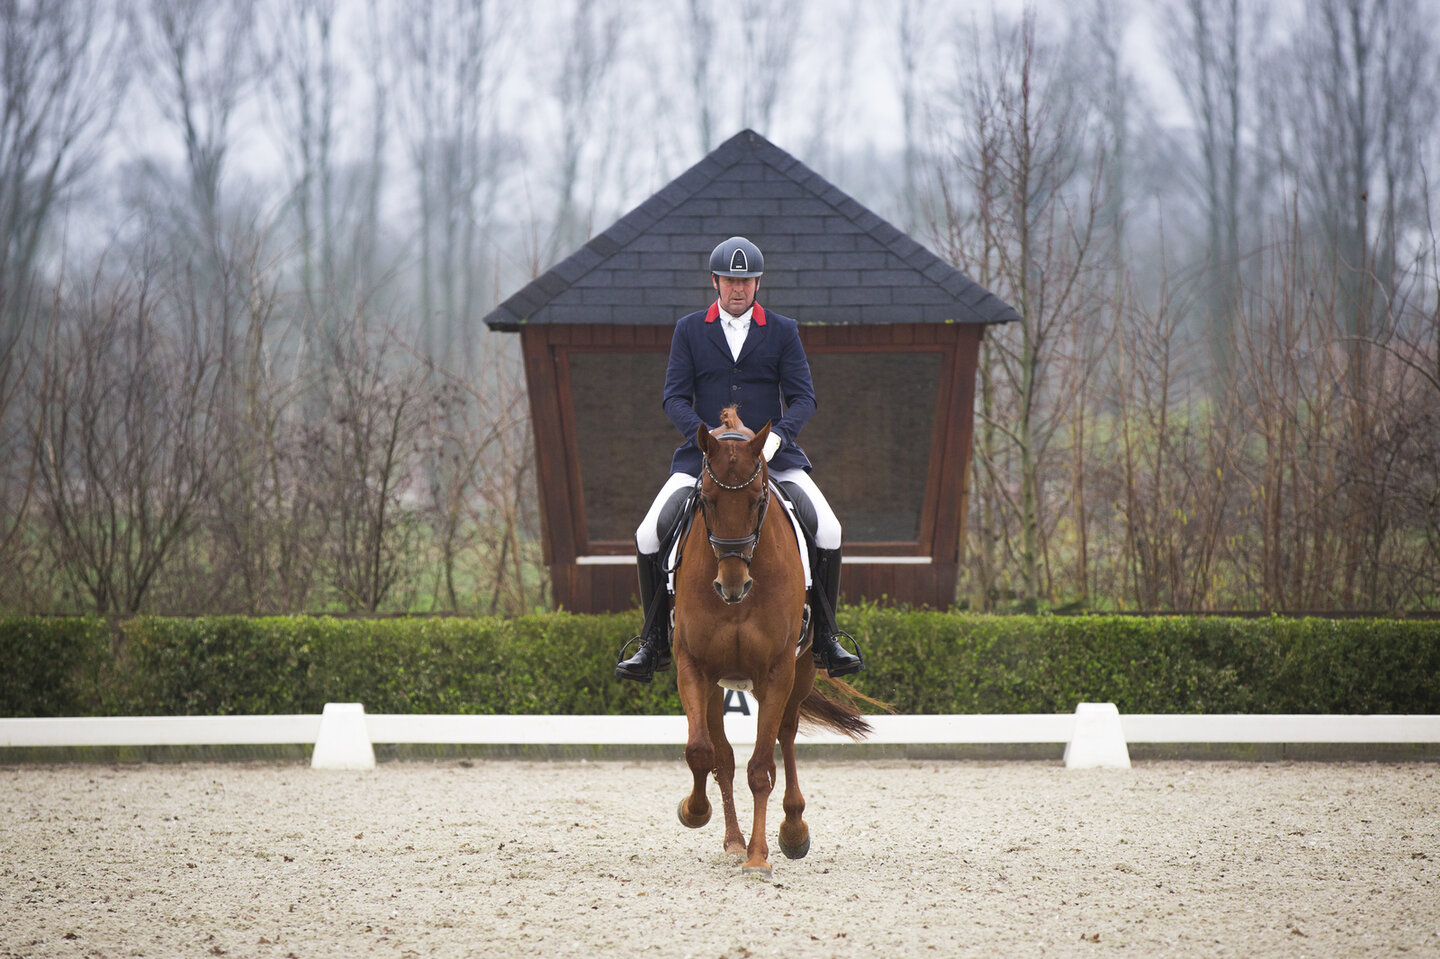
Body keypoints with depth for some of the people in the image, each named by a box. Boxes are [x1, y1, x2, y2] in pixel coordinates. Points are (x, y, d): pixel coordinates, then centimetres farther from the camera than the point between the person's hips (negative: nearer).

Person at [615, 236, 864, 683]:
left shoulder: (783, 331, 6)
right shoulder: (689, 330, 6)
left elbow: (803, 397, 1)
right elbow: (675, 397, 0)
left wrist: (777, 435, -19)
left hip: (772, 455, 0)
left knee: (828, 532, -18)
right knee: (649, 536, -17)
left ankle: (826, 639, -3)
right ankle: (654, 642, -2)